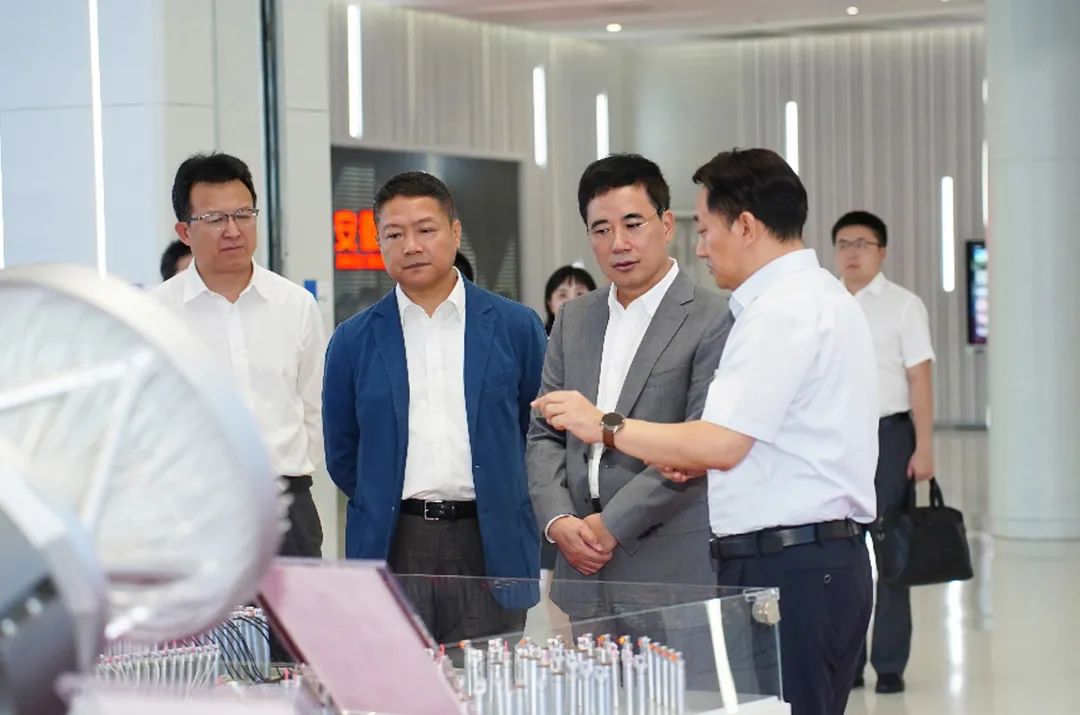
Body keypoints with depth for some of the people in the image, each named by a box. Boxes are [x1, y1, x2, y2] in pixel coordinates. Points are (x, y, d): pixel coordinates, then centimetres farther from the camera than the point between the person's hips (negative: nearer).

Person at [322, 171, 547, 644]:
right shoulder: (353, 341, 8)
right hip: (392, 551, 1)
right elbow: (342, 455, 15)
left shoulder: (516, 327, 6)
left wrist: (508, 507, 11)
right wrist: (385, 508, 12)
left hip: (489, 550, 0)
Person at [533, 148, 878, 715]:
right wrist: (703, 459, 12)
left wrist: (605, 426, -9)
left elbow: (721, 445, -19)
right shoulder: (824, 297, 18)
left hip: (787, 570, -10)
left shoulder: (782, 312, -14)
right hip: (826, 558, 10)